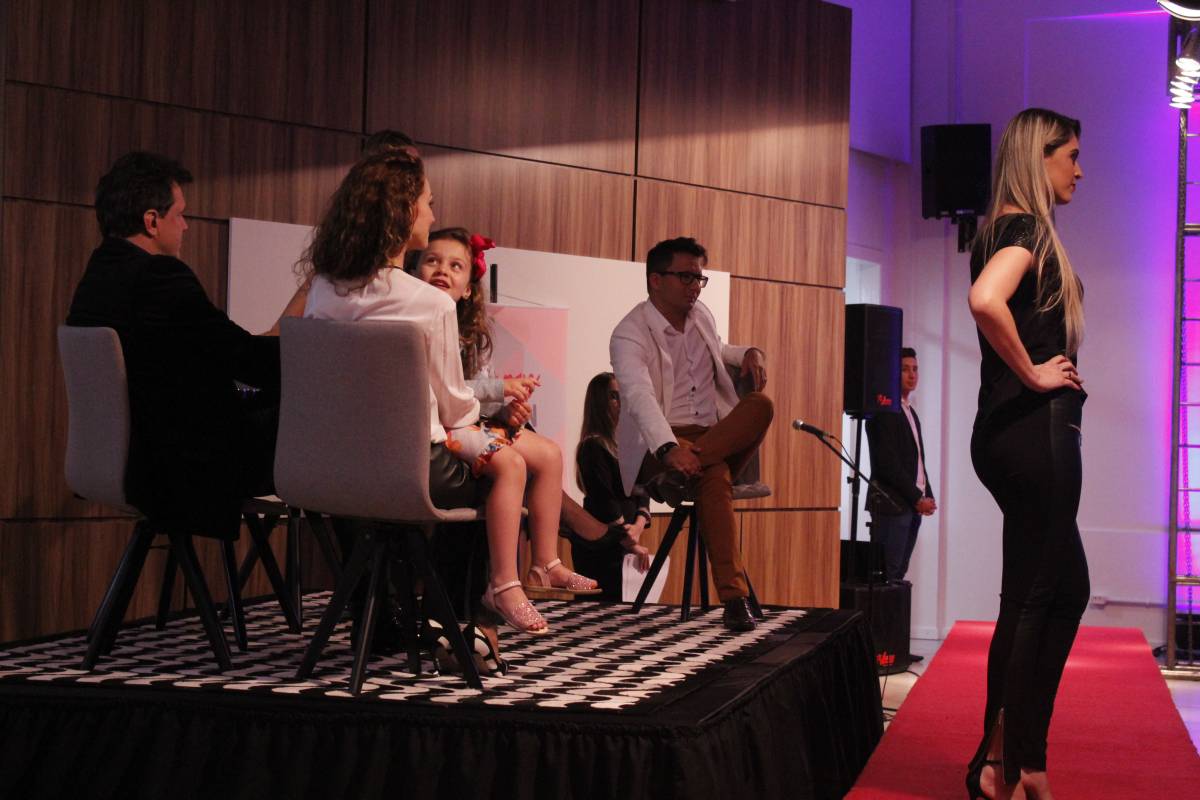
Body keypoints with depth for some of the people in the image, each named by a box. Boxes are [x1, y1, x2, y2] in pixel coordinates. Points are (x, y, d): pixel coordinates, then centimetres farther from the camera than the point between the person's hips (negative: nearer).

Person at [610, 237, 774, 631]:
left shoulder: (701, 315, 13)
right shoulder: (630, 335, -11)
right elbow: (640, 397, -29)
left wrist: (749, 353, 12)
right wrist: (670, 448, -49)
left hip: (717, 436, 6)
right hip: (659, 444, -6)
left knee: (761, 405, -27)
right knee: (713, 477, -40)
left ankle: (684, 470, -39)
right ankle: (733, 596, -41)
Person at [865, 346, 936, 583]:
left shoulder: (911, 413, 20)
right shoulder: (884, 411, -8)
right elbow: (888, 463, -15)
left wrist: (927, 496, 7)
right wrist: (918, 498, -12)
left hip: (913, 506, 8)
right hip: (892, 503, -8)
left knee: (898, 573, 4)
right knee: (887, 574, -11)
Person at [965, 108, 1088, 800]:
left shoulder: (1011, 230, 17)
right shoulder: (1029, 229, -12)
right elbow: (985, 300, -32)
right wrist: (1032, 373, -19)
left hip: (1014, 433, 10)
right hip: (1036, 427, -10)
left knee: (1065, 589, 14)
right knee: (1037, 597, -4)